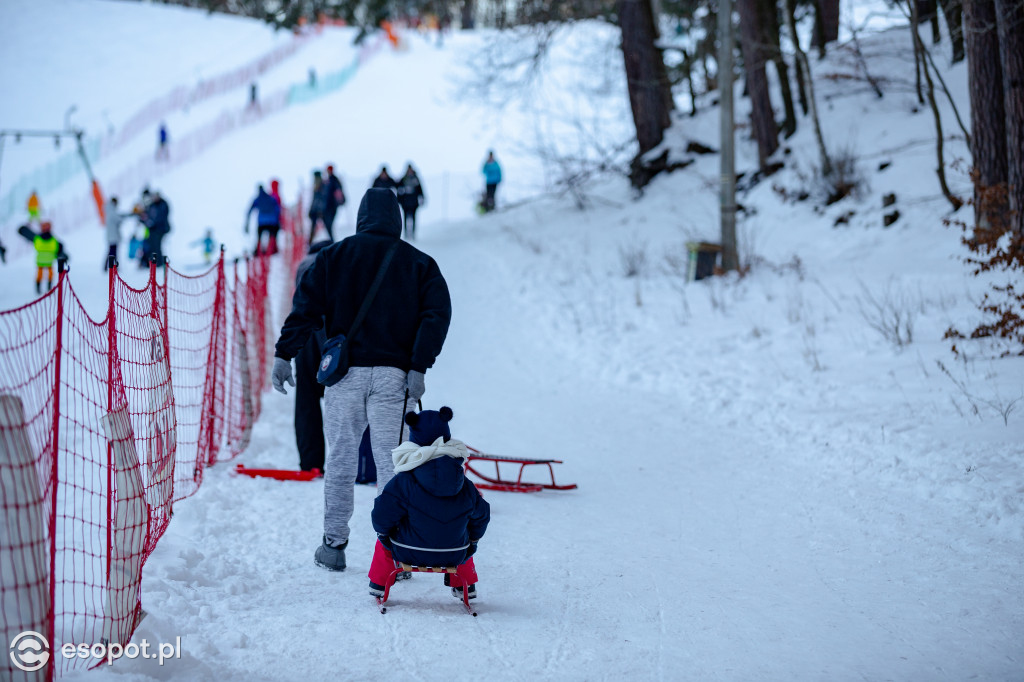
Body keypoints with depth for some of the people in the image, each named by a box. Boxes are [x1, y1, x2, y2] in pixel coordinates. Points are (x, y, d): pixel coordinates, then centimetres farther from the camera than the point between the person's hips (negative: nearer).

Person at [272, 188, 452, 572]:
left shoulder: (334, 256, 7)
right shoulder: (419, 263, 8)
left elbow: (306, 307, -1)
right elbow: (437, 315, -3)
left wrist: (284, 355, -2)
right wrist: (418, 368, -7)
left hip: (344, 371, 0)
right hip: (392, 374, 0)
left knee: (340, 461, 10)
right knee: (391, 462, 2)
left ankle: (334, 546, 15)